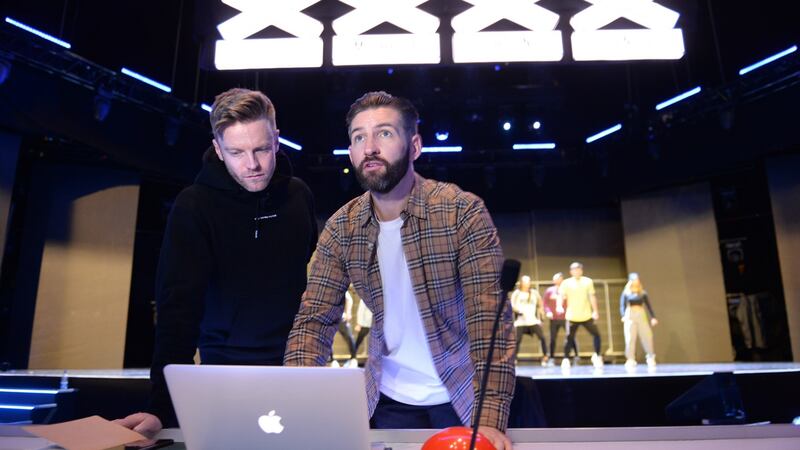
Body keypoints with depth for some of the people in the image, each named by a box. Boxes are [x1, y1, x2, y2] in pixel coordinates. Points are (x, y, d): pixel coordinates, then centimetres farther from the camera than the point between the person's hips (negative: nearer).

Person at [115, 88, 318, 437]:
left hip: (296, 368, 4)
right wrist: (162, 407, -27)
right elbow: (178, 307, -20)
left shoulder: (298, 195, -2)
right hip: (229, 369, -3)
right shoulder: (195, 206, -13)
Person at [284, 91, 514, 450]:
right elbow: (314, 320, -9)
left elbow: (489, 316, -24)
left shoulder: (463, 211, -19)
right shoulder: (340, 228, -8)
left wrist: (491, 418, -34)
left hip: (461, 396, -2)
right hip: (389, 400, 3)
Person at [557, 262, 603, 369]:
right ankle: (565, 359, 7)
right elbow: (561, 296, -9)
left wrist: (595, 311, 1)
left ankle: (597, 356, 20)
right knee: (569, 338, -3)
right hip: (572, 316, -2)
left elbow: (592, 296, 7)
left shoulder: (588, 281, 5)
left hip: (586, 315, 2)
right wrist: (559, 306, -28)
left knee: (596, 334, 2)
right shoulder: (566, 283, -2)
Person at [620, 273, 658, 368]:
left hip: (641, 315, 2)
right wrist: (623, 316, -18)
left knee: (647, 336, -3)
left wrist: (653, 317, -1)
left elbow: (648, 305, 10)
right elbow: (622, 306, 0)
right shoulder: (626, 293, 5)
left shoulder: (642, 293, 11)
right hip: (630, 316, -2)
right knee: (630, 338, -5)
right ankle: (630, 360, -1)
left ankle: (650, 358, 14)